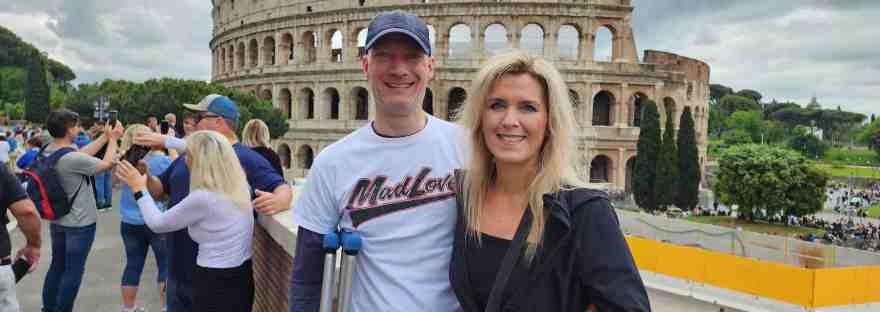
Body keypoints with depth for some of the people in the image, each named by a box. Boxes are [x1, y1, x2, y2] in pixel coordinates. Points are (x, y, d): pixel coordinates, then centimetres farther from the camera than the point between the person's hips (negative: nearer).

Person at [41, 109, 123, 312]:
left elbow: (83, 153, 4)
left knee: (57, 266, 20)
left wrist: (105, 136, 6)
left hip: (57, 221, 9)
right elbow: (107, 164, -15)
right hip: (79, 223, -9)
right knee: (73, 271, 5)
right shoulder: (72, 159, -28)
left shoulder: (47, 152, -2)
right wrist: (113, 139, -2)